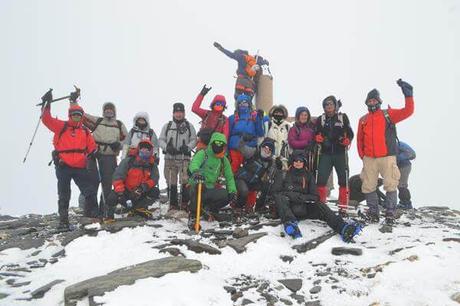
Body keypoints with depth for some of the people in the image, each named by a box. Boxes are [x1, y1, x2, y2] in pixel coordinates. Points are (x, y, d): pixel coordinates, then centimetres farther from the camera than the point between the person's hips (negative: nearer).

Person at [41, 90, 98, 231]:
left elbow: (91, 146, 18)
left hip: (80, 167, 2)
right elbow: (46, 119, -8)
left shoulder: (85, 131, 12)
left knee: (90, 191, -3)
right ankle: (63, 221, 14)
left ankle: (92, 214, 11)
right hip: (63, 166, -2)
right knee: (64, 196, 7)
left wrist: (92, 153, -2)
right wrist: (47, 104, -17)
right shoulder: (61, 126, 3)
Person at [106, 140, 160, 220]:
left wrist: (144, 187, -27)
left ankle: (139, 208, -1)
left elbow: (154, 179, -8)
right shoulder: (128, 161, -11)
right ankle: (109, 215, 2)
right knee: (112, 197, -29)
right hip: (126, 190, -3)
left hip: (140, 193, 3)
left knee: (155, 192, -19)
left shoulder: (152, 165, 0)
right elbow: (118, 177, -16)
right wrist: (120, 191, -29)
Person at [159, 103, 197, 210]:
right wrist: (167, 147, -7)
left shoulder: (189, 126, 11)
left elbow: (194, 140, 7)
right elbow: (161, 140, 12)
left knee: (185, 181, -12)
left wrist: (187, 147, -12)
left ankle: (185, 203, -3)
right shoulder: (167, 126, 15)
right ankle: (173, 204, 10)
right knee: (171, 182, 2)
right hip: (170, 158, 2)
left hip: (184, 158, -2)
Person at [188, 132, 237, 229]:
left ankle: (209, 208, 13)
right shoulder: (203, 154, -6)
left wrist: (232, 190, -3)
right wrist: (195, 172, -50)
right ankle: (192, 217, -25)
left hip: (211, 189, 5)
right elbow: (194, 163, -26)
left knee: (228, 196, -16)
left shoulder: (224, 160, 12)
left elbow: (229, 176, 13)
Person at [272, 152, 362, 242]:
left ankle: (343, 227, -49)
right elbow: (276, 192, 2)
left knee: (319, 206, -27)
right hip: (287, 208, -2)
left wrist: (303, 197, -8)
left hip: (304, 209, 2)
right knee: (281, 198, -33)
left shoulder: (308, 176, 18)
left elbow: (314, 196, 13)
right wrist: (295, 196, -12)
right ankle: (290, 223, -61)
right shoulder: (284, 174, 11)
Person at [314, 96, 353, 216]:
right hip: (325, 153, 1)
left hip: (340, 153, -1)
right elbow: (315, 134, 12)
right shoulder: (320, 119, 11)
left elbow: (350, 133, 8)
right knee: (321, 179, -5)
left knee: (343, 180, -1)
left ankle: (343, 207, 8)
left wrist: (346, 140, -12)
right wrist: (318, 138, -10)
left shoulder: (343, 117, 7)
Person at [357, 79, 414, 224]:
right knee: (368, 186, 5)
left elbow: (407, 111, -9)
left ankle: (390, 213, 6)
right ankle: (373, 212, 17)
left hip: (387, 156, -3)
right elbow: (360, 140, 16)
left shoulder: (388, 114, 5)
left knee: (390, 185, -3)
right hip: (369, 158, 3)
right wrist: (362, 156, 8)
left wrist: (408, 94, -18)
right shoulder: (363, 120, 13)